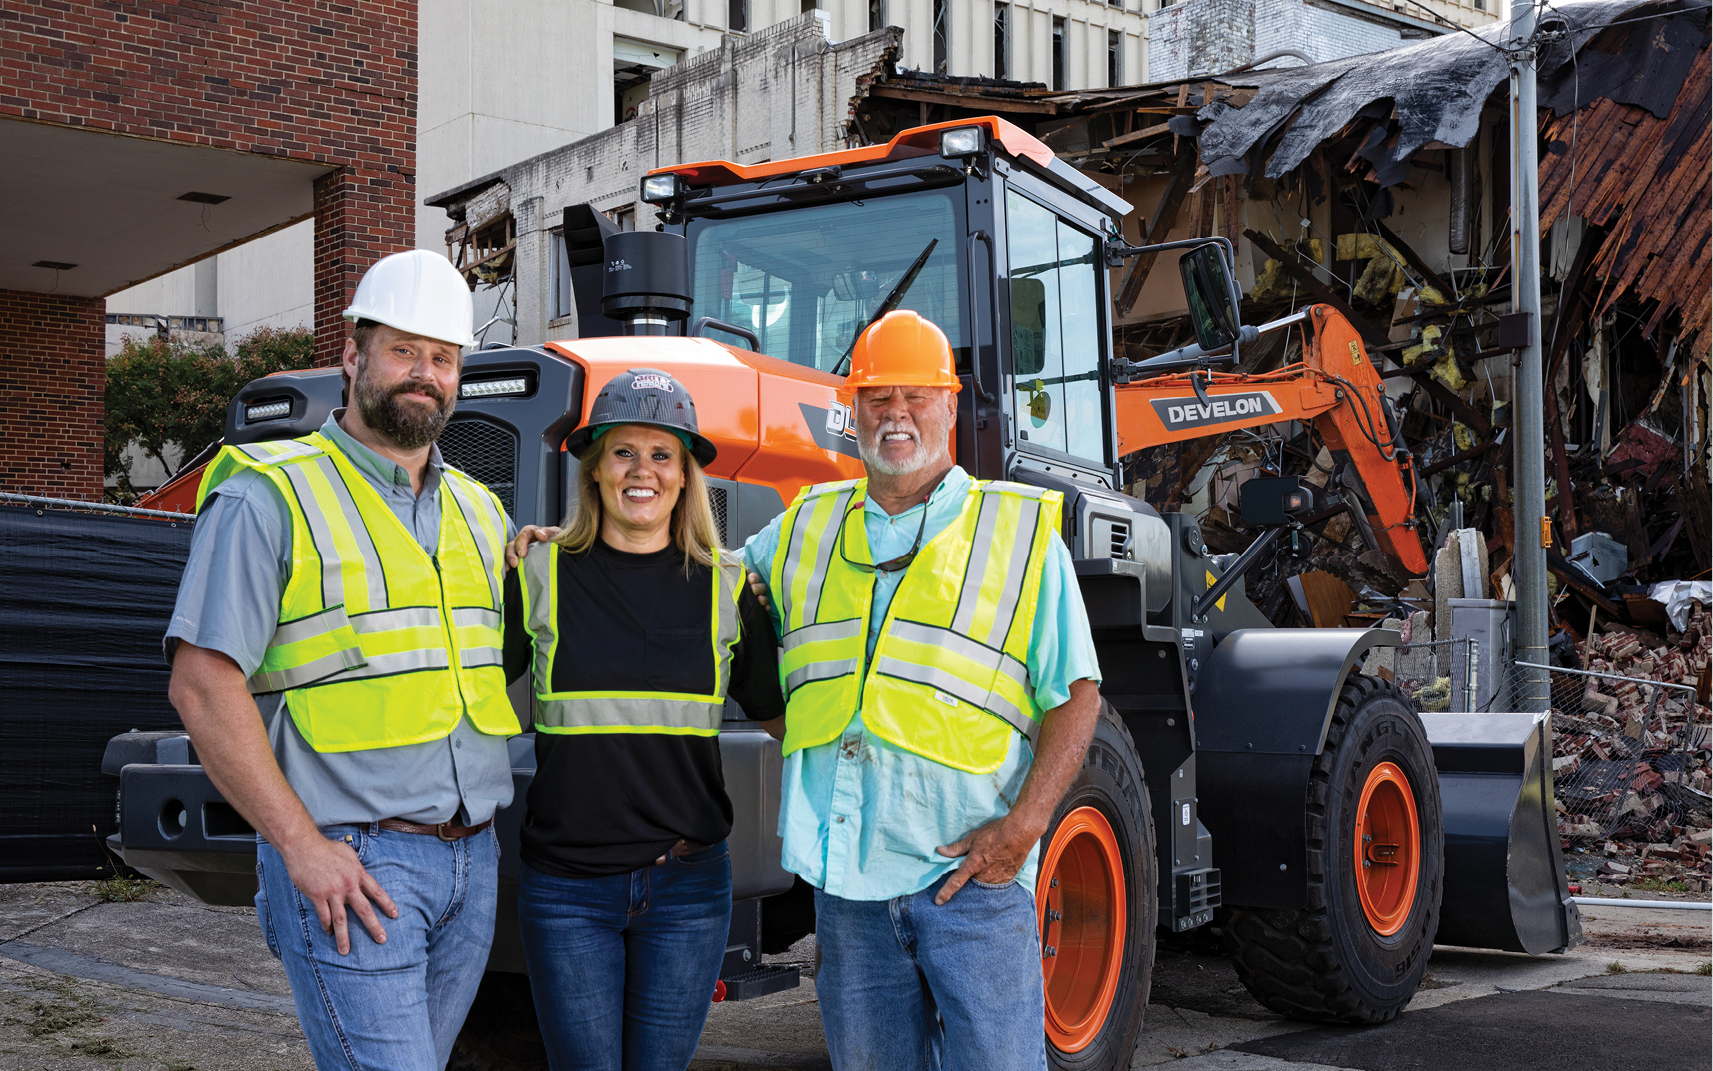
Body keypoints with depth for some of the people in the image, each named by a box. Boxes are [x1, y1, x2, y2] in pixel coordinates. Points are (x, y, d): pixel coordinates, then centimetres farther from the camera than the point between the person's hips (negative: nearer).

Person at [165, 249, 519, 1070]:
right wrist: (301, 845, -15)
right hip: (348, 866, -6)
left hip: (470, 863, 7)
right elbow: (203, 685, -11)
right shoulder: (271, 496, -4)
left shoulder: (478, 512, 16)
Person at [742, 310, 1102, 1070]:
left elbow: (1075, 694, 0)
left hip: (972, 868, -3)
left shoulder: (1022, 530, 3)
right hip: (847, 872, 4)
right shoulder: (804, 529, 14)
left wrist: (1025, 823, -13)